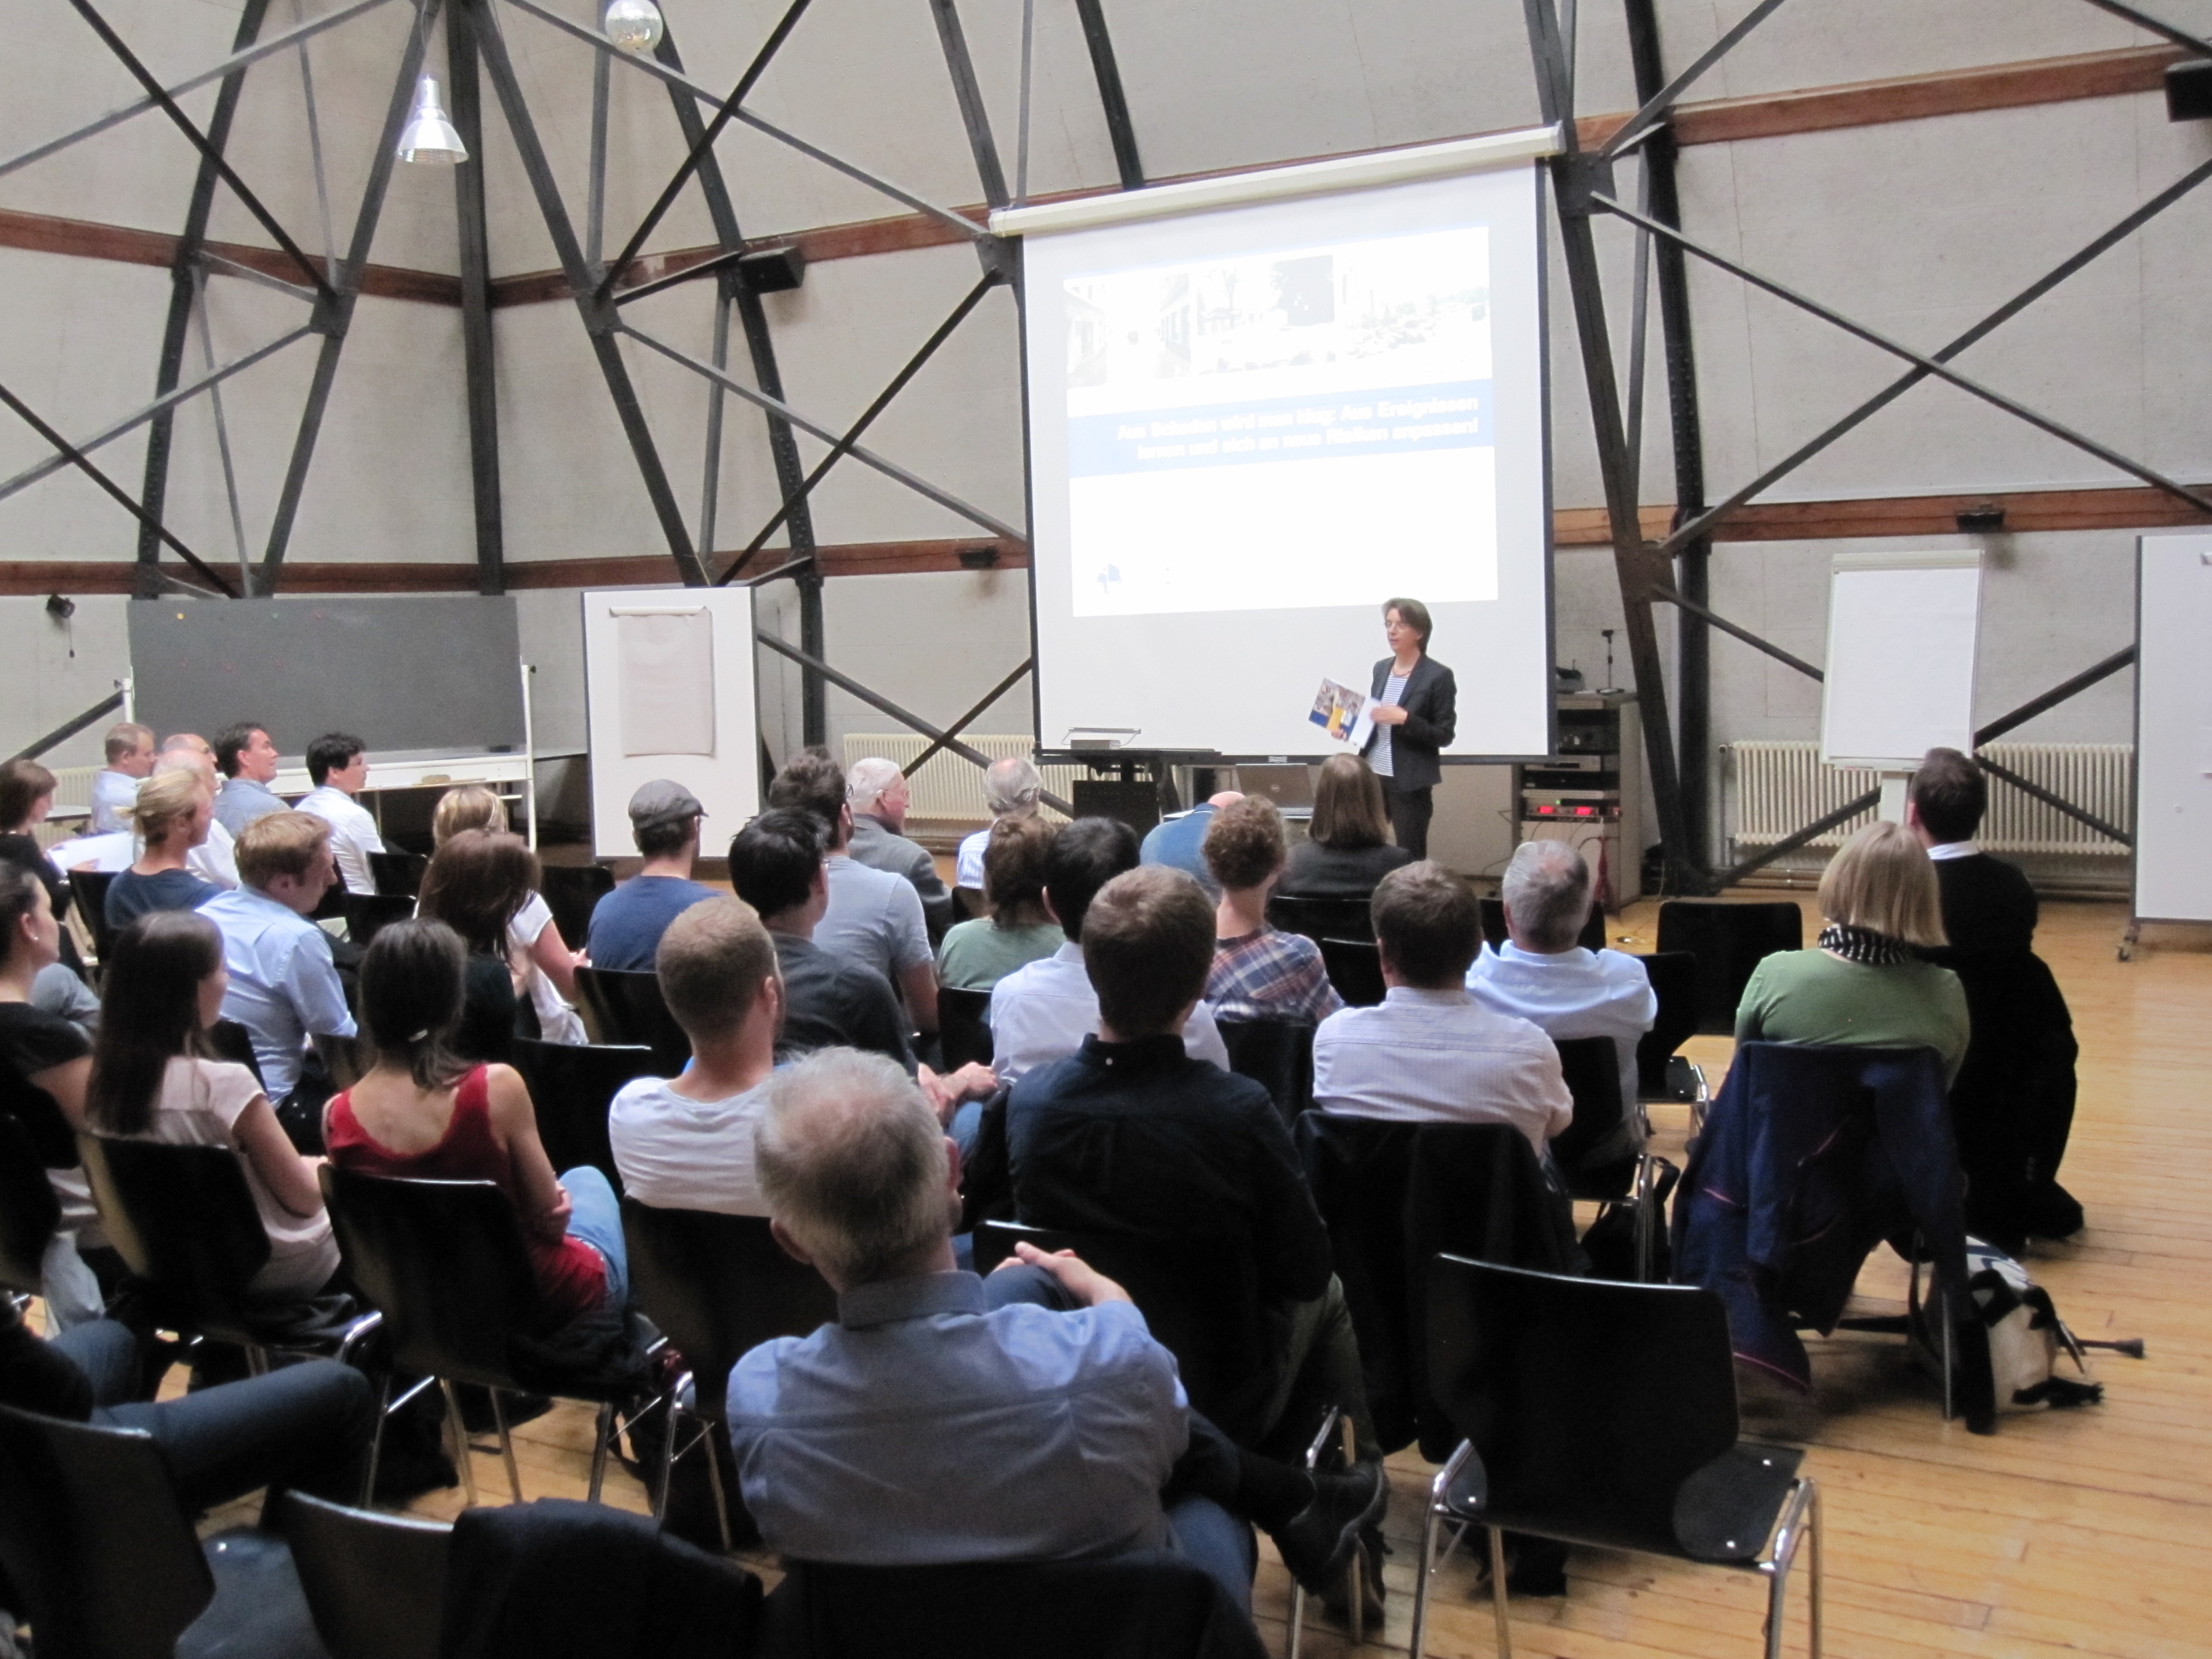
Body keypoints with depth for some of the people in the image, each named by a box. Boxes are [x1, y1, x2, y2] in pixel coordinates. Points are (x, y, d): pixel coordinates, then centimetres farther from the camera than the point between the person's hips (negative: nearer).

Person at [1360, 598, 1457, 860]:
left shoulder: (1438, 676, -8)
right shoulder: (1381, 668, 11)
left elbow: (1444, 735, -10)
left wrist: (1404, 719, -22)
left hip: (1411, 783, -5)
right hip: (1373, 777, 6)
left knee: (1411, 857, 0)